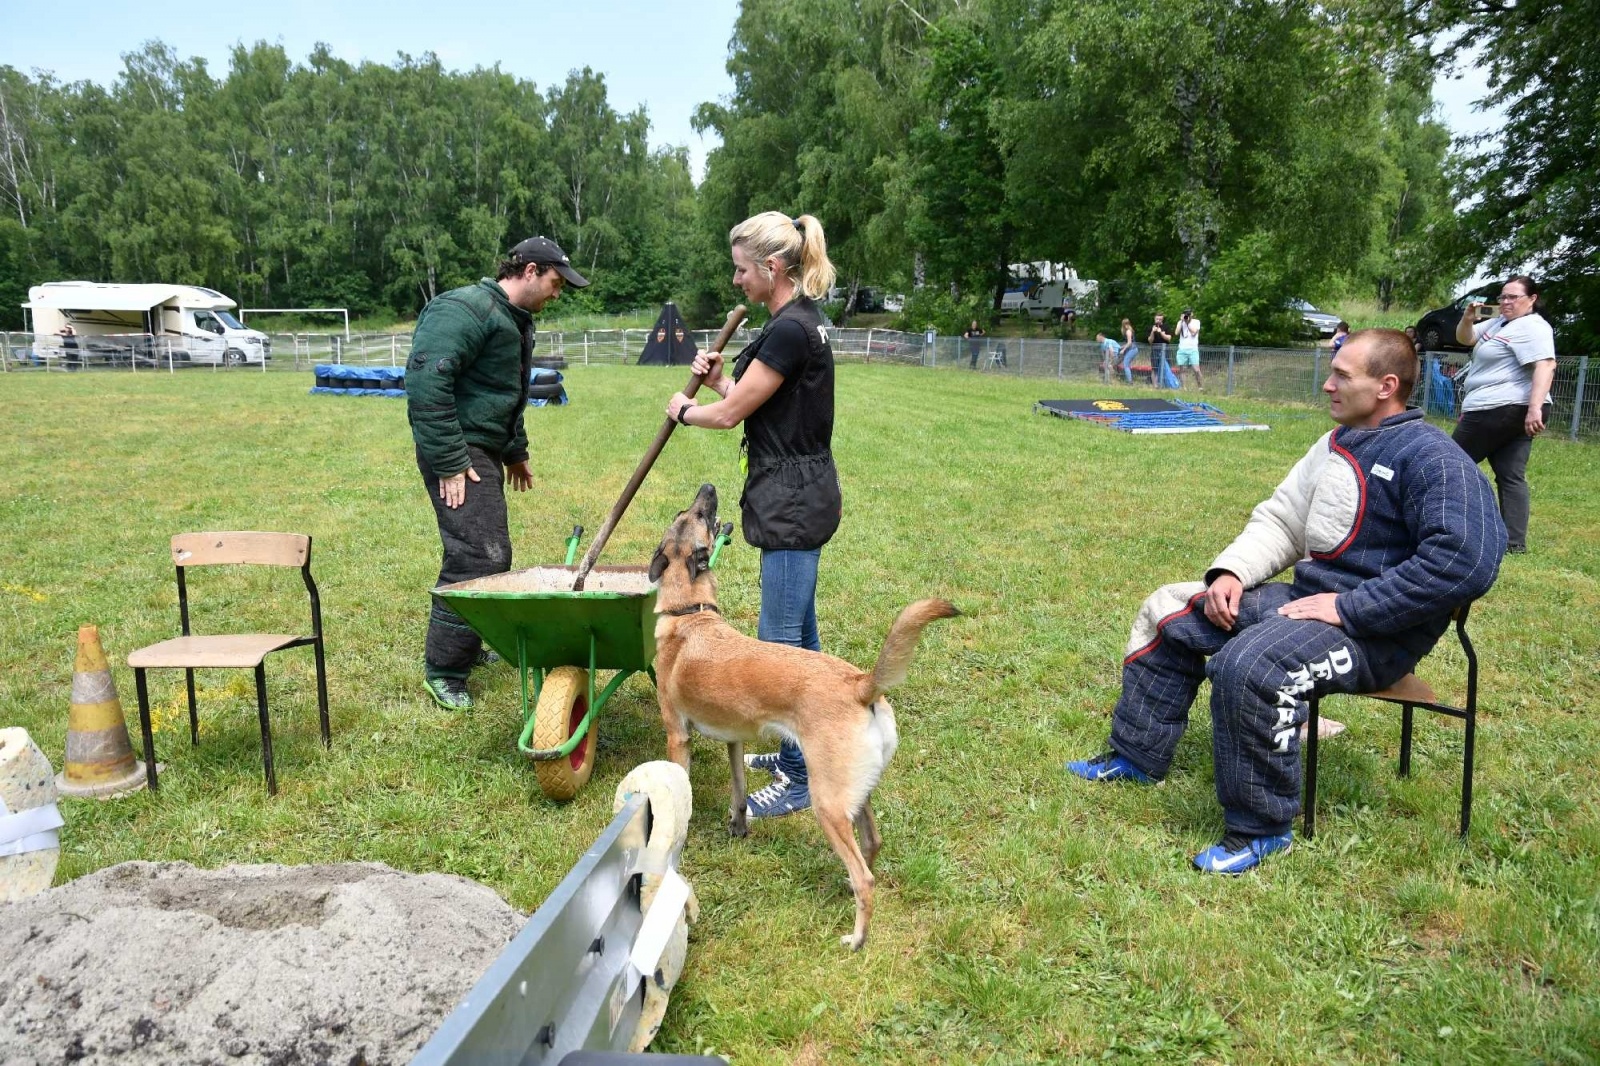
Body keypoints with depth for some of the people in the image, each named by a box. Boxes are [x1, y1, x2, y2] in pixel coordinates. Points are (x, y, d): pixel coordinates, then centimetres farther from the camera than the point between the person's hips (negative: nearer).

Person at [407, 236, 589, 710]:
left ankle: (464, 647, 30)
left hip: (486, 450, 10)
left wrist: (515, 452, 27)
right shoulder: (467, 309, -16)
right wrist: (448, 463, -25)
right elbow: (426, 381, -25)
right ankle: (444, 670, 1)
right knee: (479, 557, -11)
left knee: (484, 554, 15)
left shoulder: (515, 320, 17)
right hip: (459, 453, -10)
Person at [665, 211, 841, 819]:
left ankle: (800, 779, 7)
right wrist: (718, 380, 3)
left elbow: (729, 414, -15)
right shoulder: (799, 321, 13)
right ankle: (799, 749, 32)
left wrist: (684, 409, 4)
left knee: (780, 639, -4)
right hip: (800, 494, 11)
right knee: (799, 633, 18)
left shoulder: (790, 330, -20)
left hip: (793, 501, -11)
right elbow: (752, 404, 17)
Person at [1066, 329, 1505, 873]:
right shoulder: (1336, 445, 11)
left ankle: (1260, 829, -15)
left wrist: (1349, 608, -25)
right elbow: (1280, 520, 16)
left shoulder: (1432, 458, -16)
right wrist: (1231, 571, -3)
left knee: (1249, 664, -35)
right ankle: (1137, 755, 19)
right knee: (1168, 611, 8)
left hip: (1375, 631, -9)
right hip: (1301, 596, 9)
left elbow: (1466, 562, -27)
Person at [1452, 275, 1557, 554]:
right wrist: (1468, 319, -3)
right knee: (1511, 476, 5)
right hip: (1516, 413, 10)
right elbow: (1464, 338, 20)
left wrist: (1535, 408, -34)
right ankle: (1515, 541, 3)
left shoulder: (1532, 328, -13)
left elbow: (1546, 366, -24)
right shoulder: (1499, 322, 16)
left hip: (1497, 410, -10)